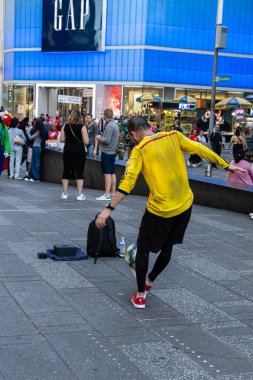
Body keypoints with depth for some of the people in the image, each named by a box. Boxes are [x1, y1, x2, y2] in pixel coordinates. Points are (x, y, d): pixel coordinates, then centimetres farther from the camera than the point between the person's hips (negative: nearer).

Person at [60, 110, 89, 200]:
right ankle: (79, 194, 0)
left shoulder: (65, 126, 2)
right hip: (79, 152, -3)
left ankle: (65, 193, 13)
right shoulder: (82, 127, -8)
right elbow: (86, 142, -11)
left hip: (68, 151, 3)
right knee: (79, 172, 2)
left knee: (66, 172, 11)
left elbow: (62, 140, 1)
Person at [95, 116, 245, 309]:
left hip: (160, 209, -5)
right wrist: (227, 165, 14)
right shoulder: (174, 136, 1)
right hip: (184, 205, 5)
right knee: (167, 247, 23)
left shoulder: (139, 150, -10)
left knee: (143, 249, 15)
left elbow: (127, 182, -18)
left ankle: (140, 295, 18)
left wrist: (109, 209, -17)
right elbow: (200, 149, 4)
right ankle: (149, 281, 44)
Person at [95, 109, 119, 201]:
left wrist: (99, 138, -6)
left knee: (107, 173, -9)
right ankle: (113, 193, 16)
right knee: (112, 173, 12)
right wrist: (101, 137, 12)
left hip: (107, 152, -10)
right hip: (113, 152, 10)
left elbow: (107, 140, -22)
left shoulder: (109, 126, -17)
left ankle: (107, 195, -10)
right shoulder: (115, 124, 14)